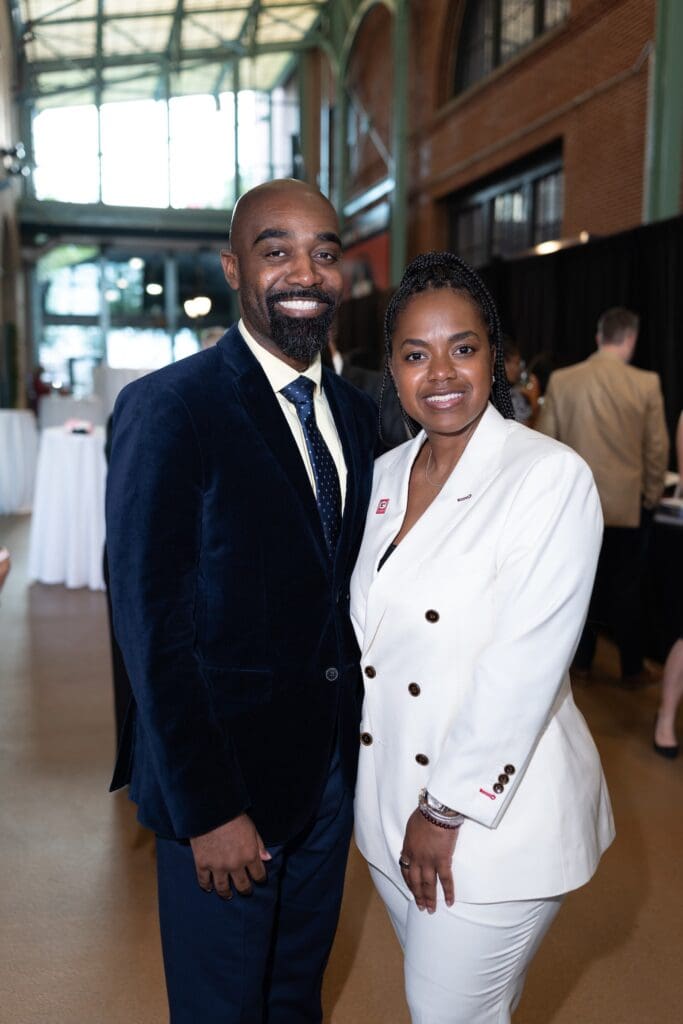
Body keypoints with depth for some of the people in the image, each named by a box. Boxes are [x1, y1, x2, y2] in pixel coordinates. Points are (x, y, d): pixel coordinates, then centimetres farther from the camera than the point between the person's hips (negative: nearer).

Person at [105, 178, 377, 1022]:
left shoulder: (355, 412, 5)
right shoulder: (166, 408, -17)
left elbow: (342, 585, 9)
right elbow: (151, 626, -19)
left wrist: (360, 740, 4)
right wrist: (207, 810, -18)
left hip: (332, 767, 6)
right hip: (224, 776, -6)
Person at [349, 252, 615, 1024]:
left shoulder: (552, 478, -17)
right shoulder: (386, 474, 3)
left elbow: (523, 669, -20)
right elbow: (369, 631, 8)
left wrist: (448, 810, -15)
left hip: (495, 807, -6)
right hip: (387, 796, 6)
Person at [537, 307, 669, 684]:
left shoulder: (561, 380, -4)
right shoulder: (646, 384, -10)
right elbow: (657, 449, -5)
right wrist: (651, 496, 9)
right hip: (626, 504, -2)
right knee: (625, 588, 9)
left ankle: (581, 658, 24)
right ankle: (632, 668, 19)